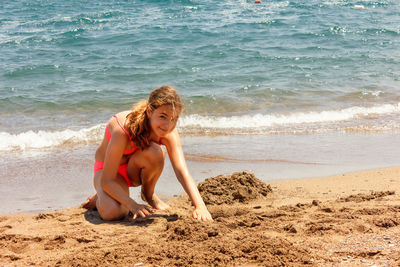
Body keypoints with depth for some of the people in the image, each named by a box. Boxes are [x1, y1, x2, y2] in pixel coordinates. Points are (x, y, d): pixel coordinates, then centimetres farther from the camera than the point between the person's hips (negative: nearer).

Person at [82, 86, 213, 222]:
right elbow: (107, 181, -34)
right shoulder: (123, 130, -37)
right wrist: (133, 205, -46)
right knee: (112, 213, -35)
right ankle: (101, 198, 4)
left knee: (155, 153, -33)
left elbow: (182, 171, -31)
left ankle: (149, 194, -2)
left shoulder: (169, 133, -23)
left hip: (134, 170, 4)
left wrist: (200, 206, -45)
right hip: (107, 169, -4)